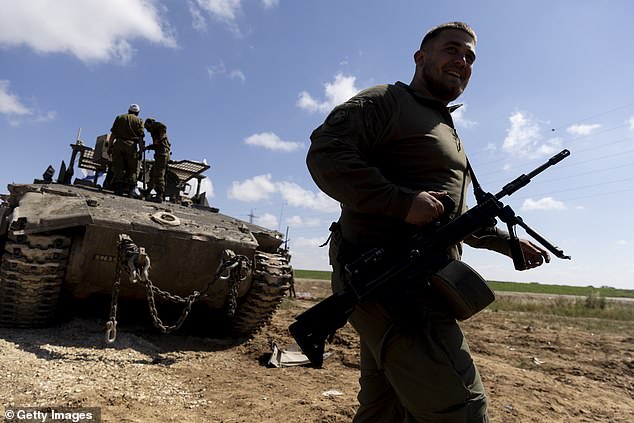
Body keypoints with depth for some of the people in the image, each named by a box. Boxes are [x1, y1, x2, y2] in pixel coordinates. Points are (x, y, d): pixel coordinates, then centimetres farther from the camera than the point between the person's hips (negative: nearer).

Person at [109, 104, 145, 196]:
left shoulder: (120, 117, 17)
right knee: (133, 168, 4)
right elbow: (140, 138, 0)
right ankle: (130, 189, -3)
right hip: (131, 145, -2)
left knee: (118, 167, 4)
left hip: (118, 143, 2)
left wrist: (110, 146, 9)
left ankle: (118, 188, -2)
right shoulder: (139, 121, 10)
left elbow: (113, 134, 9)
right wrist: (141, 150, -1)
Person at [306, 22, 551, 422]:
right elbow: (324, 153, -16)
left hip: (419, 289, 9)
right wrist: (403, 201, -22)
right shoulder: (386, 101, 1)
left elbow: (459, 217, 34)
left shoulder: (451, 135, 29)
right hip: (386, 281, -9)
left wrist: (511, 242, 24)